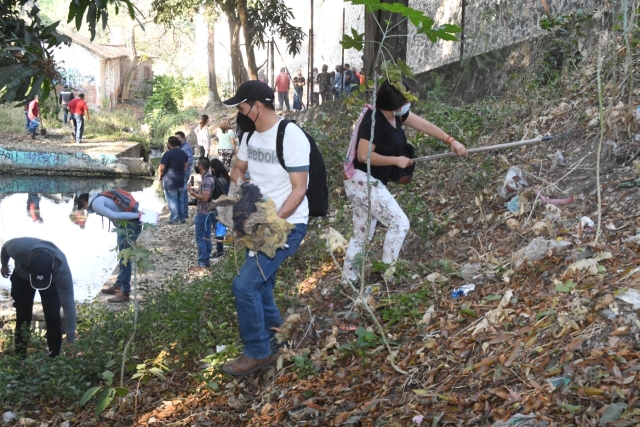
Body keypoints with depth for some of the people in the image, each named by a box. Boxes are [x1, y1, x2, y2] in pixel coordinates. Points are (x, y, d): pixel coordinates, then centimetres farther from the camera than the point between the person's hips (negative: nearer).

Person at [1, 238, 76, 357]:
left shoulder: (62, 269, -43)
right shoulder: (19, 247, -43)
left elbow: (68, 306, -37)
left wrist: (70, 341, -34)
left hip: (52, 280, -1)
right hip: (21, 277, 1)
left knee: (53, 318, -11)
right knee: (23, 318, 1)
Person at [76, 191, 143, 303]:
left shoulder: (95, 203, -8)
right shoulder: (101, 197, 24)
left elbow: (114, 215, -20)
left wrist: (135, 215, -21)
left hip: (129, 226, -10)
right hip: (132, 224, 10)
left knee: (125, 259, -4)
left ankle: (124, 292, 0)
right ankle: (119, 285, 30)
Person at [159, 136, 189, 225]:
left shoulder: (168, 154, -17)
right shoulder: (183, 153, 6)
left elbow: (161, 168, -19)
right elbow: (186, 165, 16)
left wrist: (160, 176, -2)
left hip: (170, 182, -7)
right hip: (181, 181, 7)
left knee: (172, 201, 2)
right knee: (180, 200, 16)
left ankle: (174, 219, 6)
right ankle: (182, 218, 22)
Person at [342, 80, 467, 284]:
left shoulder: (397, 115, 4)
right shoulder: (374, 121, -22)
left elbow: (424, 125, 9)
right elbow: (363, 155, -26)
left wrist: (450, 140, 2)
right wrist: (397, 160, -18)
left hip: (368, 182, 10)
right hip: (362, 180, -10)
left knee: (362, 234, 14)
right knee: (399, 223, -9)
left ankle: (348, 279, 22)